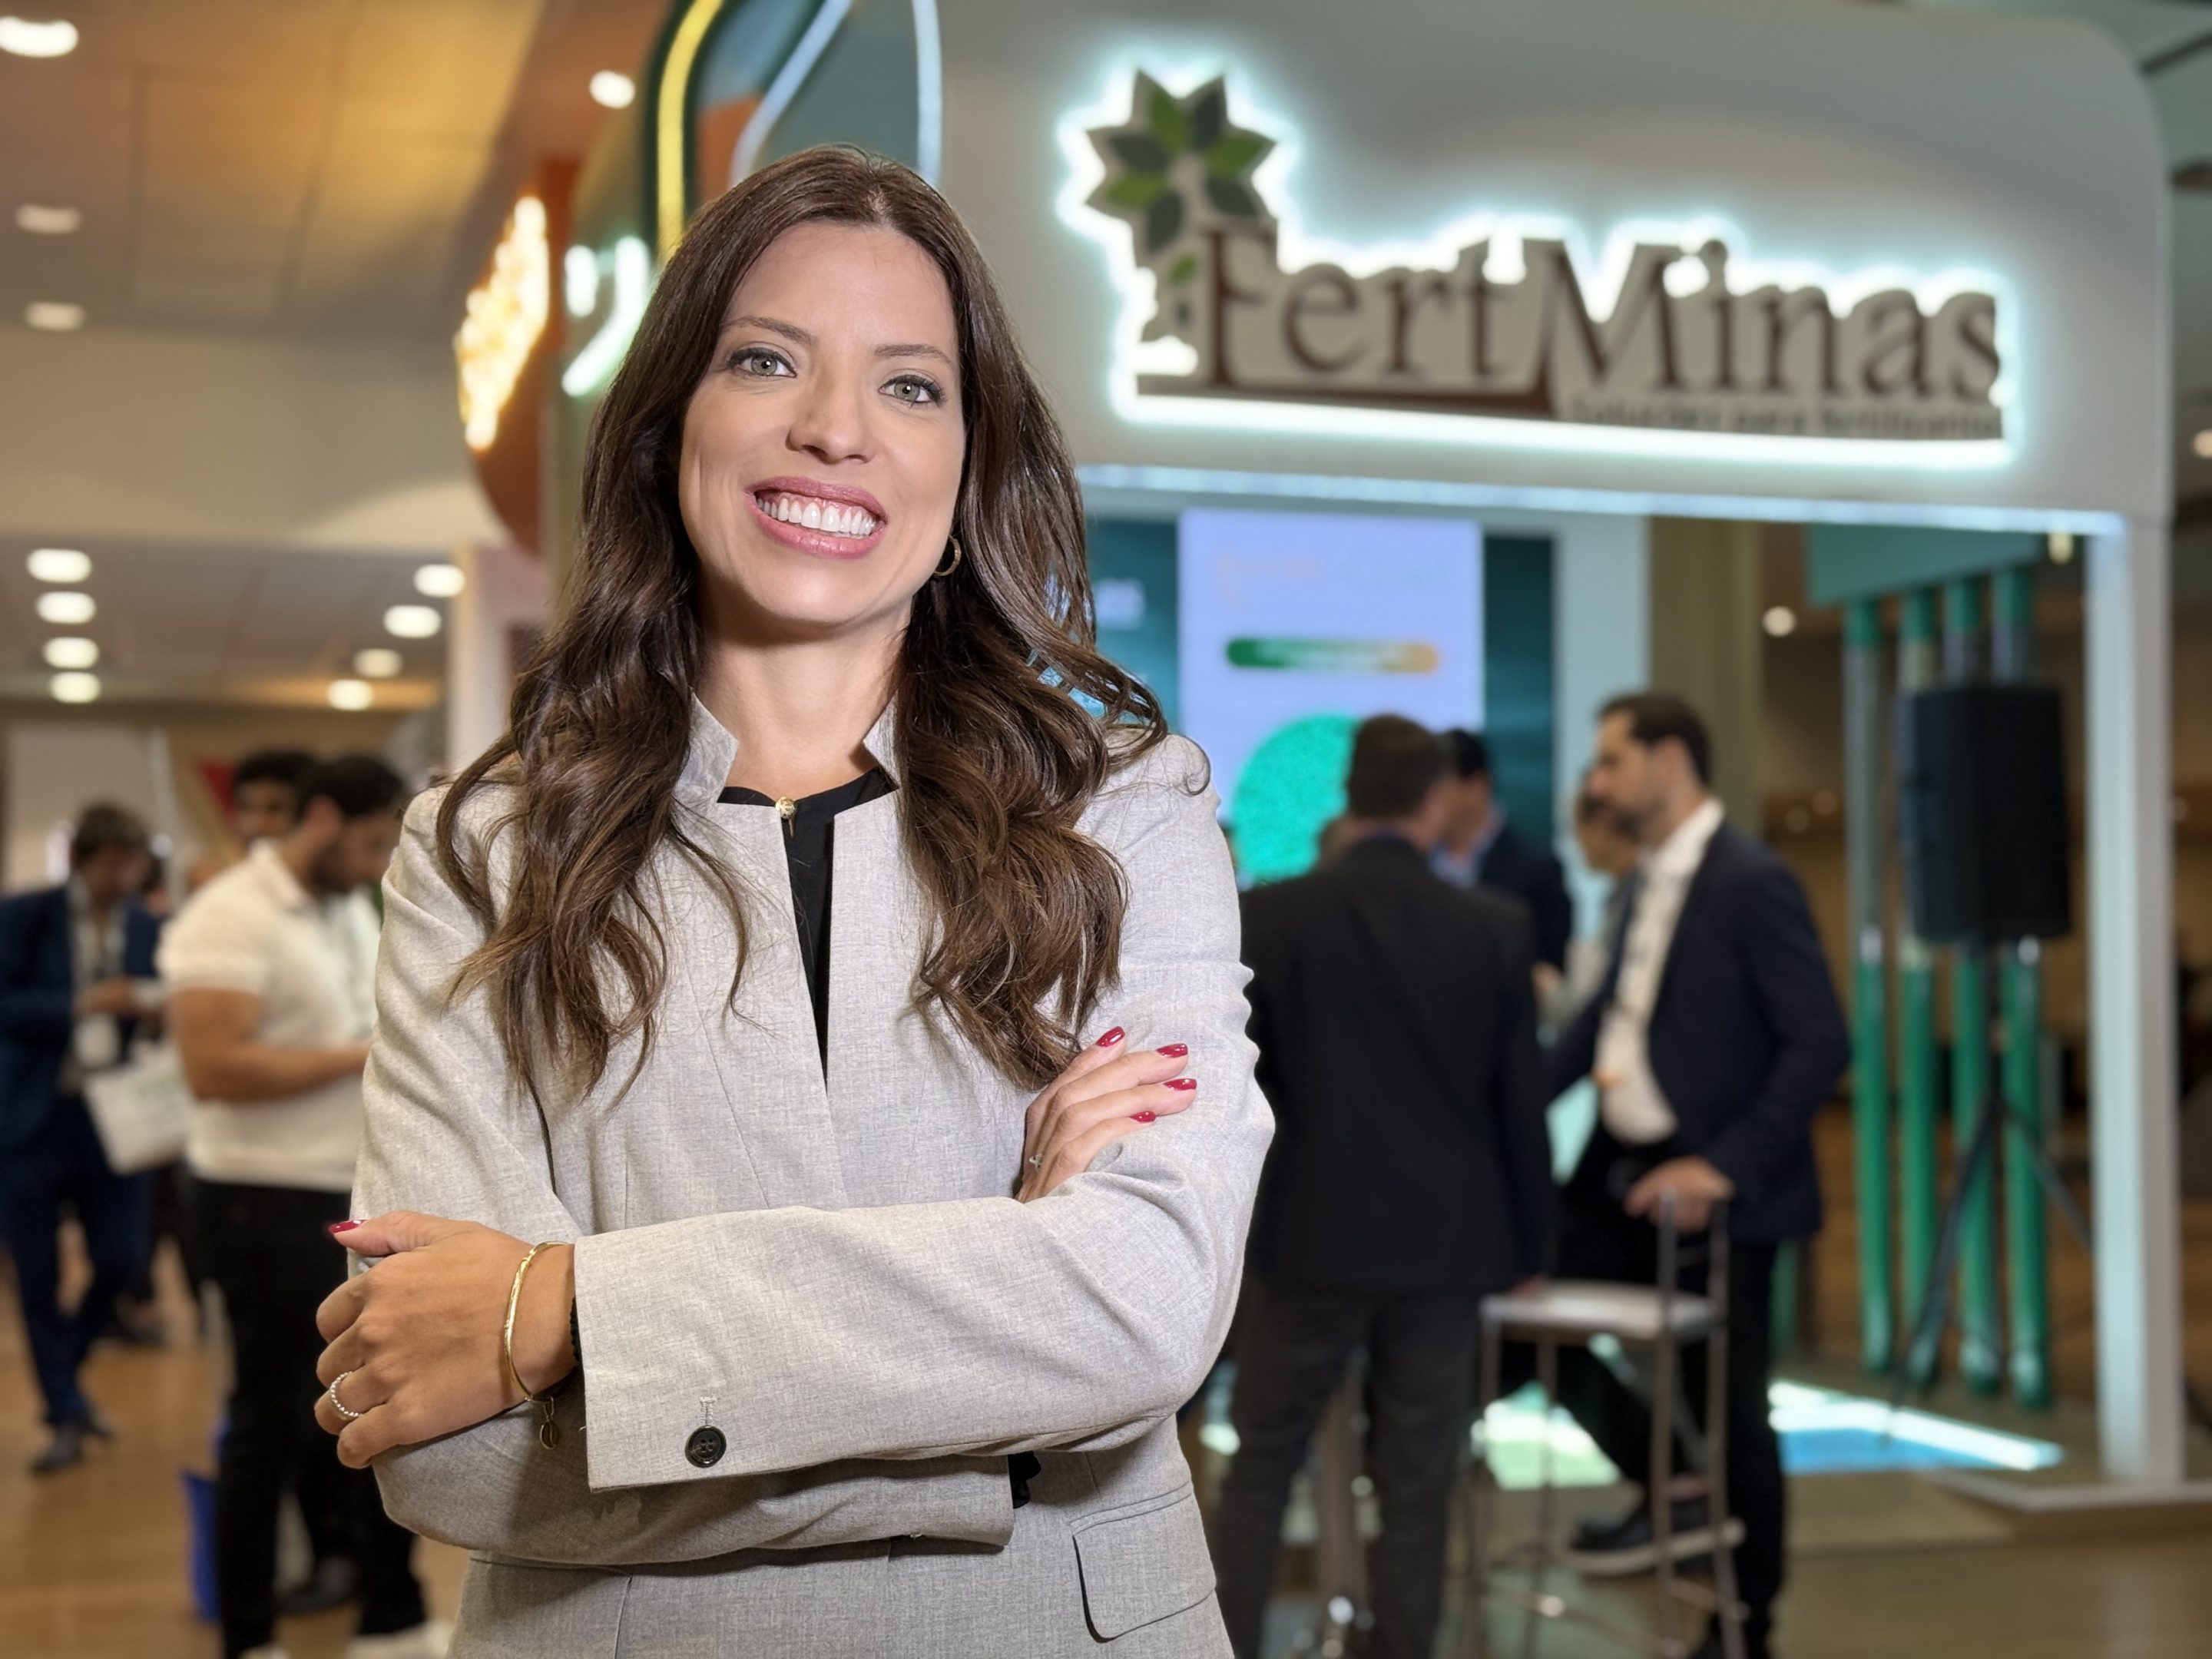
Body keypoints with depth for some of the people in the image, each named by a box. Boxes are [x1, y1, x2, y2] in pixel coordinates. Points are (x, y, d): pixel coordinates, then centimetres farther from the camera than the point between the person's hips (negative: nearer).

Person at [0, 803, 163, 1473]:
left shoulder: (151, 931, 4)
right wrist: (82, 1004, -20)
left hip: (113, 1118, 2)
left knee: (120, 1261, 1)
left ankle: (67, 1372, 30)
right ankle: (65, 1414, 17)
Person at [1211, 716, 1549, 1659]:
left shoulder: (1265, 917, -6)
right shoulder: (1495, 927, -4)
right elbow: (1520, 1102, 1)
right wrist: (1526, 1243, 13)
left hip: (1307, 1234, 0)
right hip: (1442, 1243, 1)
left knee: (1259, 1469, 12)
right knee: (1416, 1489, 10)